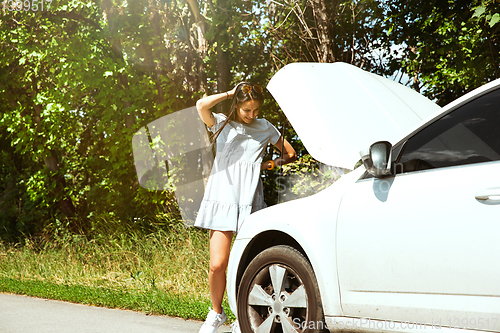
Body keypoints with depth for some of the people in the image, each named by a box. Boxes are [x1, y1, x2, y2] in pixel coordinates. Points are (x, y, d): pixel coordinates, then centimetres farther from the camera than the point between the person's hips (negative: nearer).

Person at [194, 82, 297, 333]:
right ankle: (216, 313, 15)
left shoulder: (264, 128, 13)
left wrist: (268, 165, 8)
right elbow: (202, 106, -15)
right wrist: (229, 94, -4)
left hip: (250, 202, 1)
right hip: (222, 199, -1)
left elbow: (291, 154, 22)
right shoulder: (221, 124, 7)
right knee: (217, 265, -9)